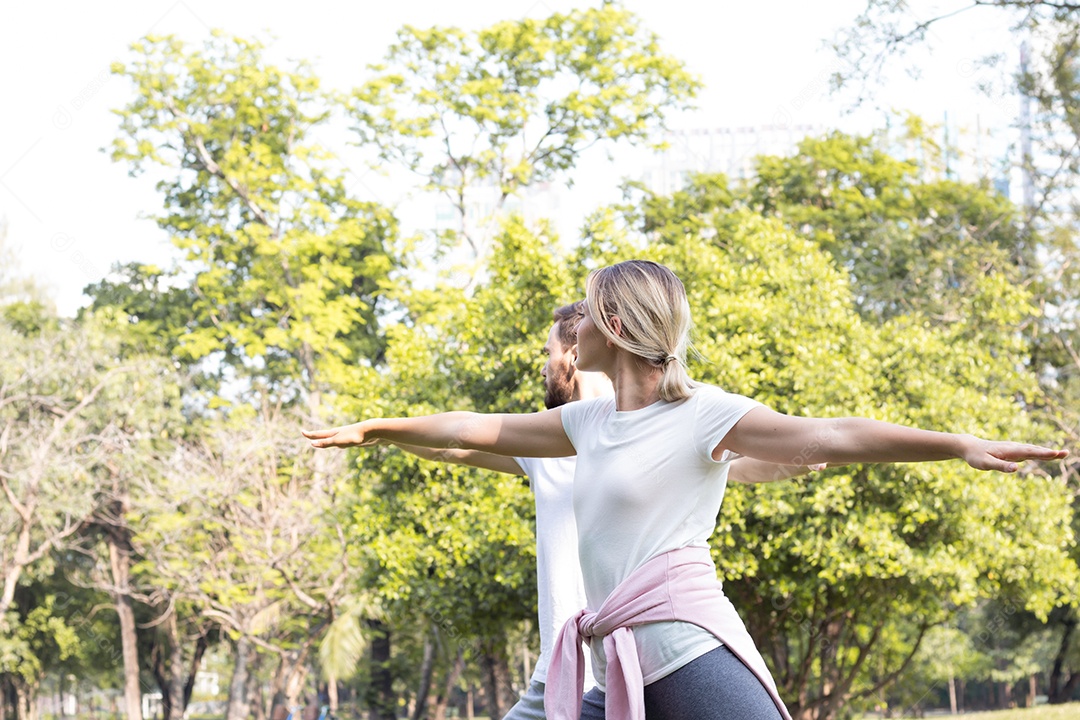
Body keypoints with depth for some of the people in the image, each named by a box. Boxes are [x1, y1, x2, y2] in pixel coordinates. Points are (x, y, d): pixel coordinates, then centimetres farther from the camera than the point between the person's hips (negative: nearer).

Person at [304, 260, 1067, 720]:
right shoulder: (591, 421, 18)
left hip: (689, 652, -8)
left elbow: (829, 437, -14)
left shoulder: (702, 414, -4)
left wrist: (959, 445, -25)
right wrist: (374, 429, 40)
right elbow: (483, 429, 31)